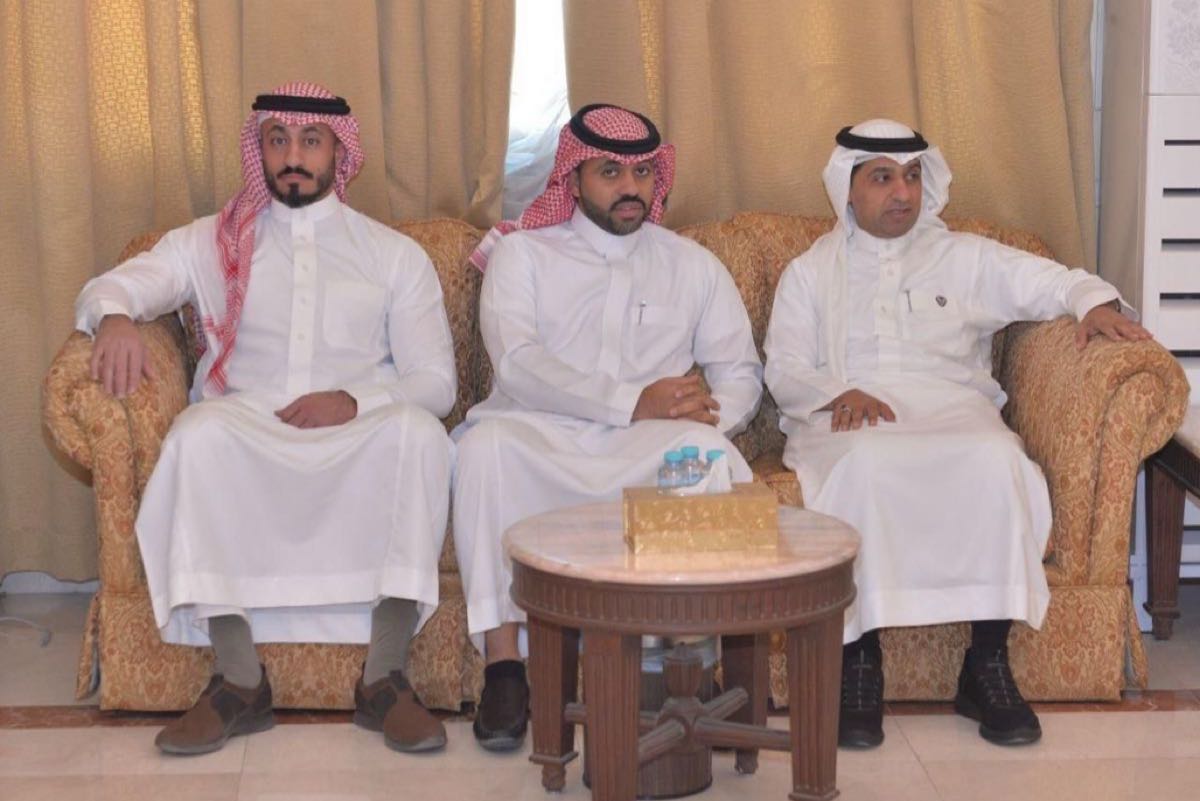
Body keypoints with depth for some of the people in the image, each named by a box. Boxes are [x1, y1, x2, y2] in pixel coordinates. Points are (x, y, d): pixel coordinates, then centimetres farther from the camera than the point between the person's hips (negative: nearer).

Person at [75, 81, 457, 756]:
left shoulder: (396, 255, 17)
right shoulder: (212, 242, 19)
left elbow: (436, 382, 9)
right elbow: (109, 286, 6)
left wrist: (352, 401, -12)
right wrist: (115, 316, -21)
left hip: (360, 441, 0)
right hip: (244, 431, 0)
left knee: (419, 432, -34)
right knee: (198, 433, -35)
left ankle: (385, 678, -30)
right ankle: (239, 681, -30)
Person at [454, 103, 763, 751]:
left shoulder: (694, 266, 20)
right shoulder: (522, 253, 11)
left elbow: (741, 372, 15)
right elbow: (515, 361, -6)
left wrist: (713, 411, -12)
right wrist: (632, 401, -17)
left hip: (647, 452, 1)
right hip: (538, 436, -1)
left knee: (709, 450, -33)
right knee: (485, 443, -35)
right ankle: (502, 663, -30)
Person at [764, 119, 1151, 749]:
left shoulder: (966, 257, 22)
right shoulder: (810, 271, 20)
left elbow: (1052, 282, 15)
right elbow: (784, 368, 10)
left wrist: (1095, 304, -8)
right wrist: (838, 393, -11)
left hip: (951, 409, 1)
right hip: (849, 419, -1)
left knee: (996, 459, -35)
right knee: (865, 464, -39)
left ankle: (988, 664, -29)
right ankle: (859, 661, -32)